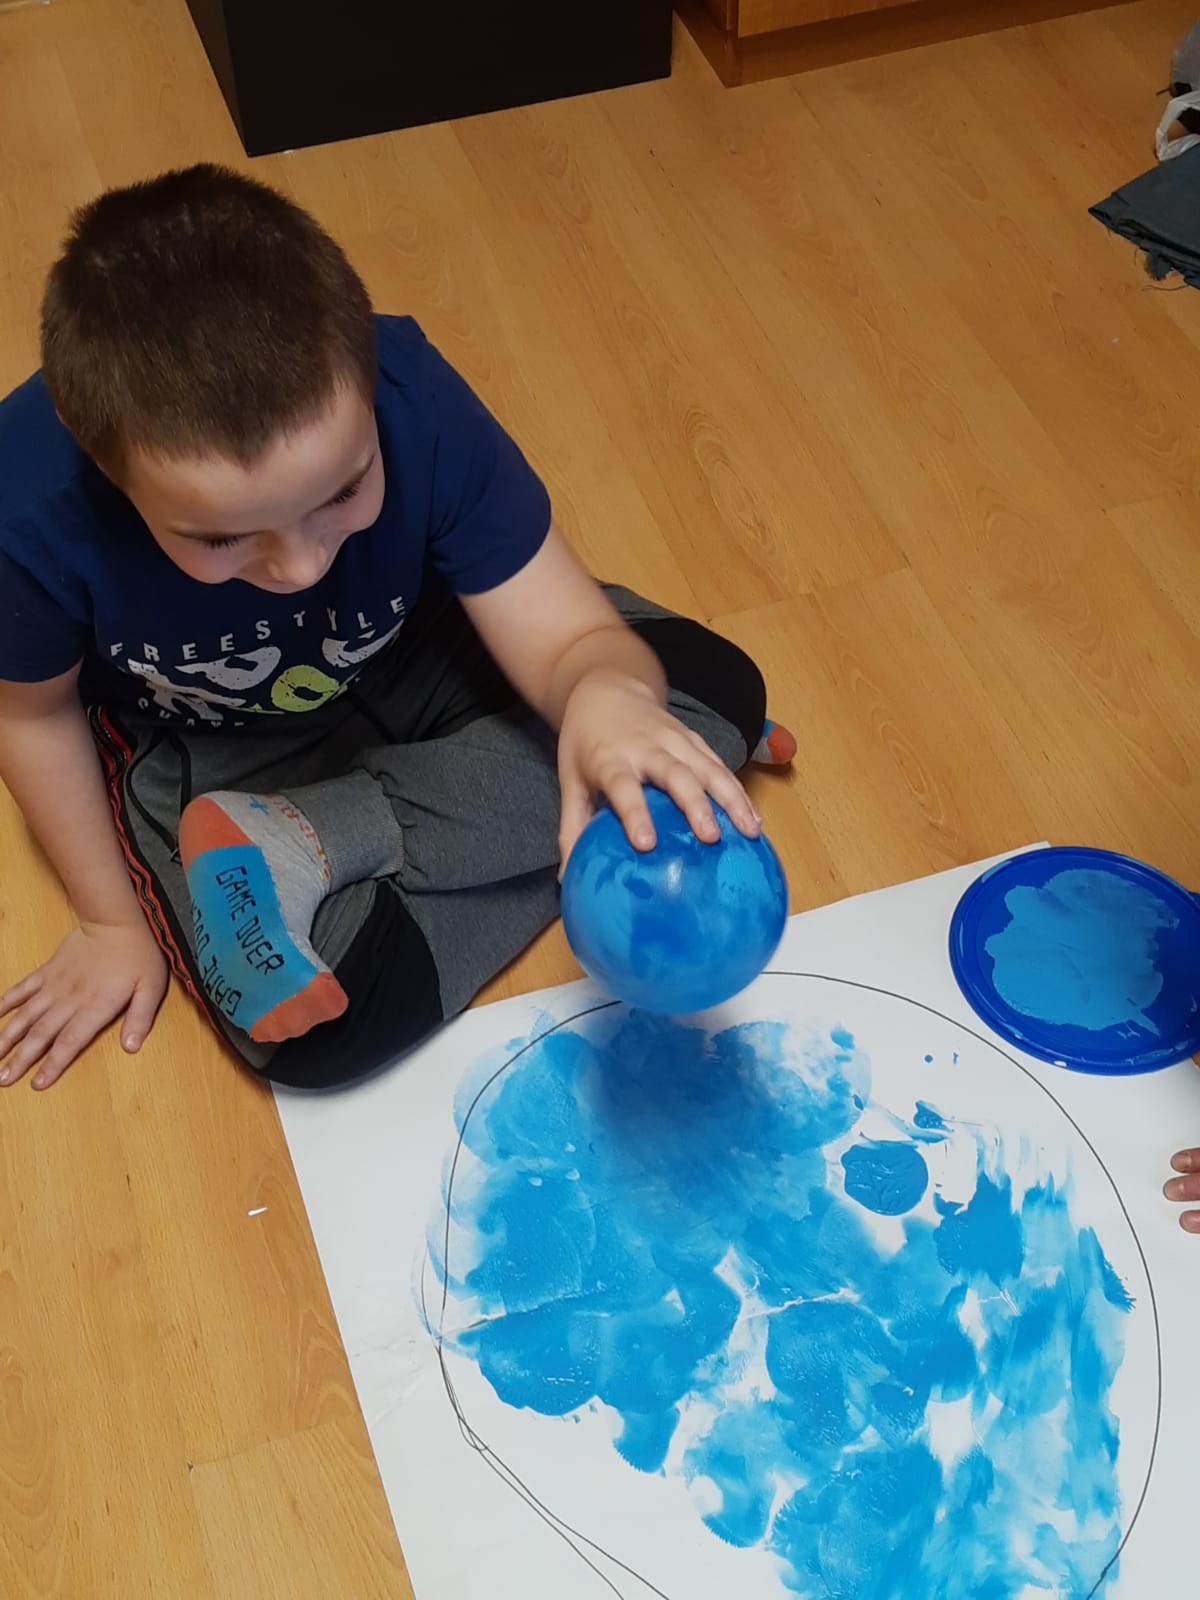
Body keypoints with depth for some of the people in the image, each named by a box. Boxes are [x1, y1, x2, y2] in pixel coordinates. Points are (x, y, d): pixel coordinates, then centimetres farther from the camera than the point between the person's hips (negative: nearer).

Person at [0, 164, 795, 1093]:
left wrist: (608, 697, -53)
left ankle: (299, 845, -17)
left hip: (415, 659, 4)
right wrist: (113, 920, -1)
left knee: (718, 687, -15)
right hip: (212, 752, -3)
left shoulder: (410, 401, -33)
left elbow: (568, 634, -28)